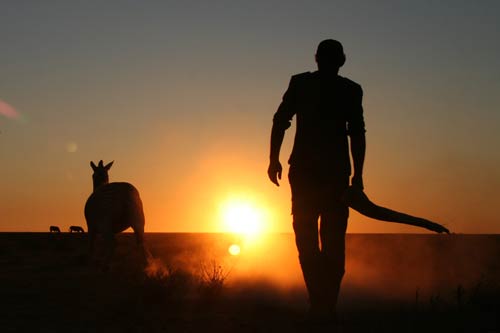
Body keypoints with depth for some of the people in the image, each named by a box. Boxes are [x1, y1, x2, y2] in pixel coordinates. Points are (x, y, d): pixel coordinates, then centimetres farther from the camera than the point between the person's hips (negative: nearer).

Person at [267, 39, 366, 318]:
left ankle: (320, 301, -8)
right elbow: (357, 133, -1)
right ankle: (328, 304, 3)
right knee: (334, 240, 7)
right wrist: (358, 175, 1)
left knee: (307, 237, 4)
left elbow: (280, 121, -1)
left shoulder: (300, 83, 7)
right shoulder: (351, 90, 5)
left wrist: (274, 159, 0)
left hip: (304, 169, 0)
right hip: (336, 170, 0)